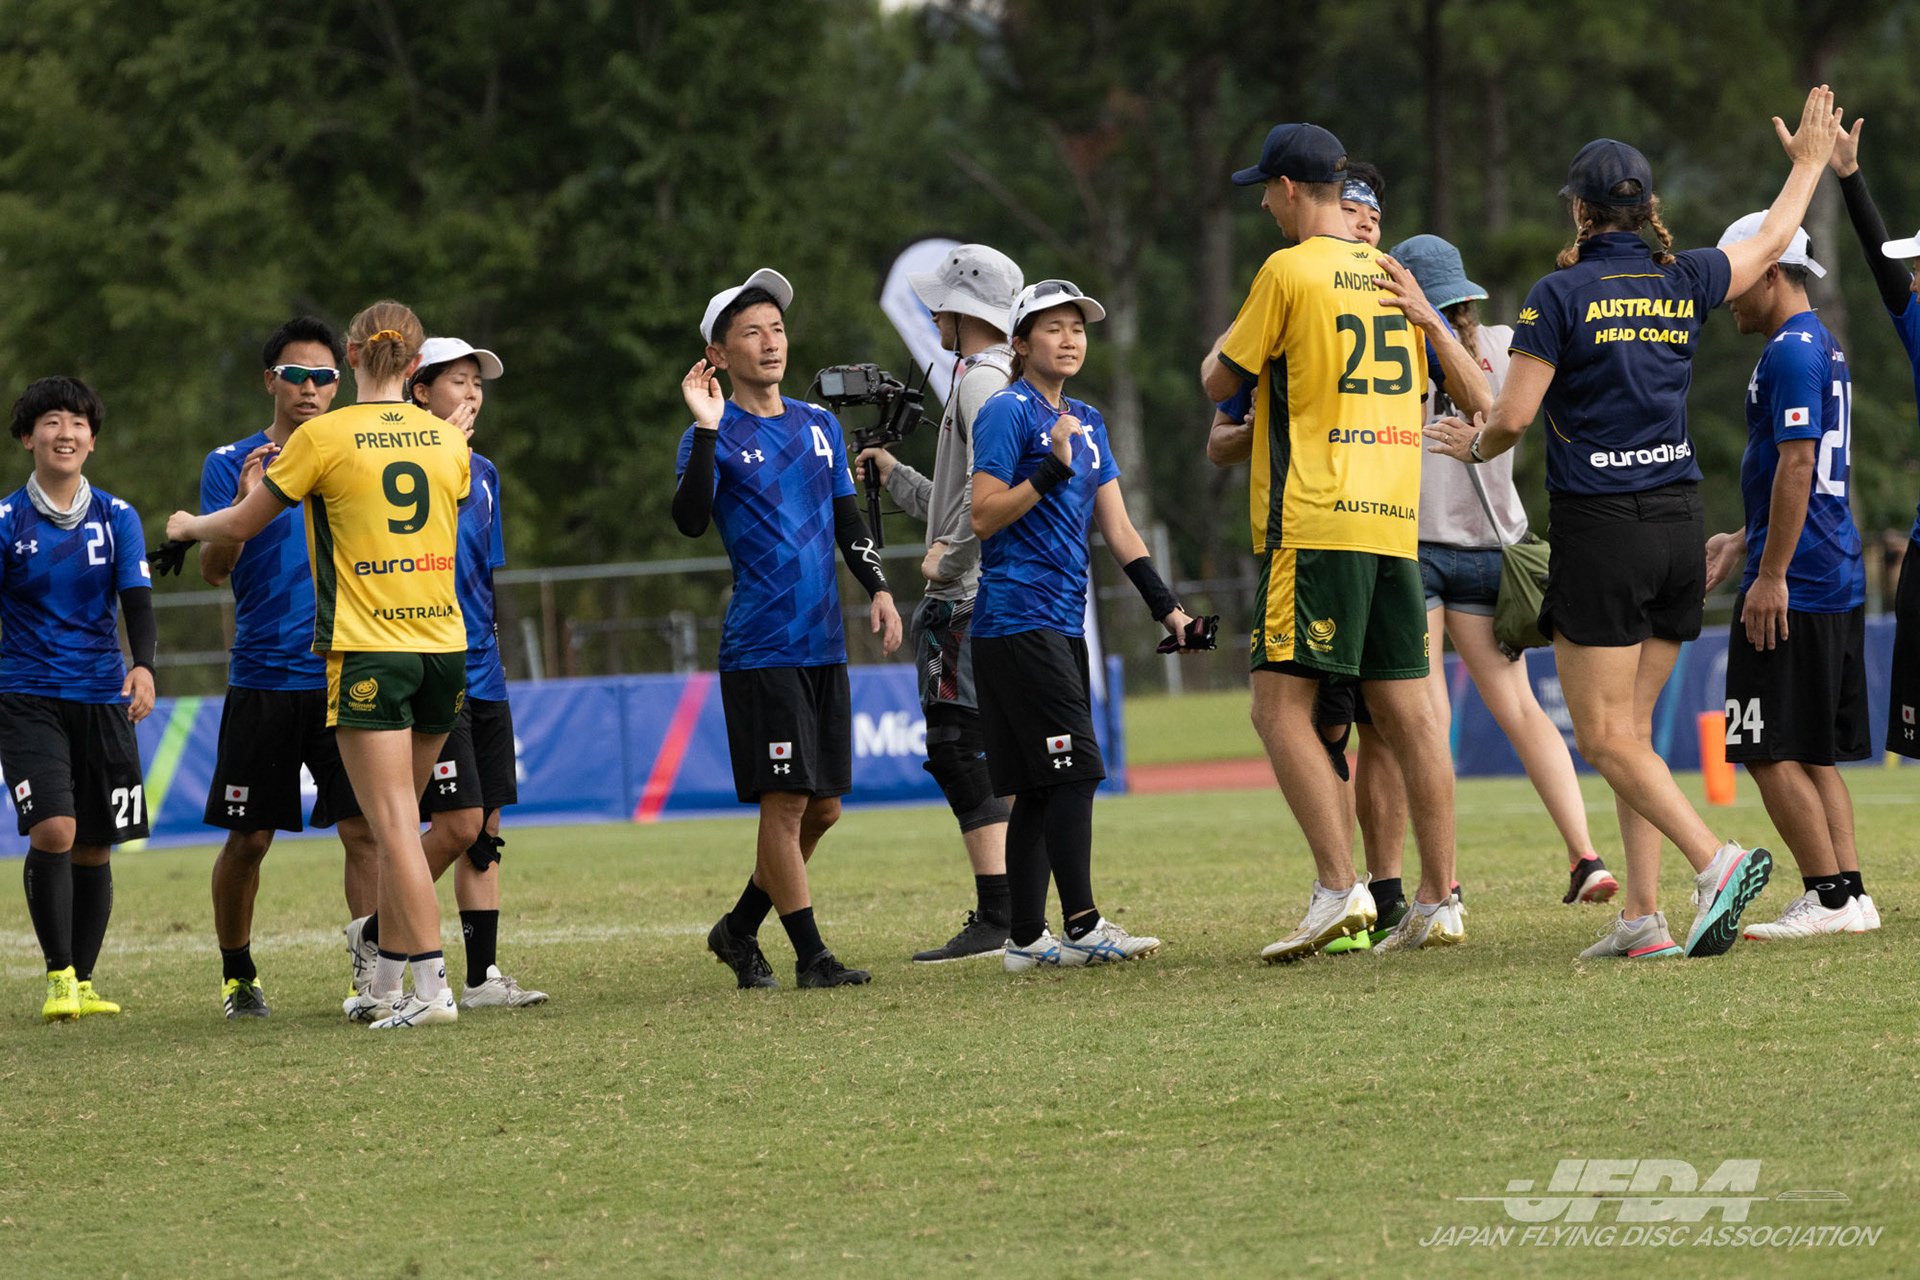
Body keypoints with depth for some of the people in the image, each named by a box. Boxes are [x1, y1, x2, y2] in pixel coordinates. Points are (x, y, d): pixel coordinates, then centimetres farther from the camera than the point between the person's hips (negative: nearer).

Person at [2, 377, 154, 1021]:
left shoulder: (116, 518, 6)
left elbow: (136, 602, 0)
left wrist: (143, 666, -18)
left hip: (102, 697, 3)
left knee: (95, 848, 5)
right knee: (52, 832, -18)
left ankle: (83, 983, 17)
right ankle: (58, 975, -7)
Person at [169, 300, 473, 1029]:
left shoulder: (324, 436, -5)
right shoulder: (447, 440, 8)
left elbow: (243, 525, 5)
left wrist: (188, 526, 26)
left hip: (367, 652, -5)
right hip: (444, 645, 5)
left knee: (394, 825, -8)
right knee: (397, 824, 14)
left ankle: (432, 987, -15)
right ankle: (385, 987, 17)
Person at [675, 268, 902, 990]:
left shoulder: (819, 427, 14)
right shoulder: (714, 437, -5)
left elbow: (848, 522, 21)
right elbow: (691, 519, -21)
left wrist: (877, 589, 7)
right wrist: (708, 430, -27)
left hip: (823, 645, 7)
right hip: (760, 650, -7)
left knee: (822, 808, 9)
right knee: (786, 801, -7)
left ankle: (740, 929, 24)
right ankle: (810, 955, 0)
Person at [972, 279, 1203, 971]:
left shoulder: (1086, 422, 18)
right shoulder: (1007, 413, -6)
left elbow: (1116, 526, 18)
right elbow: (984, 518, -13)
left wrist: (1167, 607, 12)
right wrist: (1052, 469, -22)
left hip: (1063, 624, 8)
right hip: (1018, 620, -8)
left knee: (1040, 788, 7)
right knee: (1073, 771, -14)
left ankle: (1026, 939, 9)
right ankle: (1080, 927, -14)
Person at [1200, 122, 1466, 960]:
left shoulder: (1289, 271, -6)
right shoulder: (1391, 277, 13)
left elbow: (1219, 382, 2)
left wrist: (1224, 340, 24)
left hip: (1313, 521, -7)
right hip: (1392, 521, 7)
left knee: (1281, 707, -6)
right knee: (1406, 713, 6)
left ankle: (1339, 889, -17)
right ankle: (1439, 900, 5)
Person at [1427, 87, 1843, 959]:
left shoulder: (1561, 296, -10)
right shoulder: (1684, 283, 6)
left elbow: (1514, 415, -11)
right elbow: (1771, 242, 24)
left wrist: (1475, 446, 11)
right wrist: (1810, 164, 40)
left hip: (1600, 528, -6)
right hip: (1680, 522, 6)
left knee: (1605, 737, -3)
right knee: (1630, 731, 11)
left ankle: (1715, 860, -21)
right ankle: (1642, 916, 5)